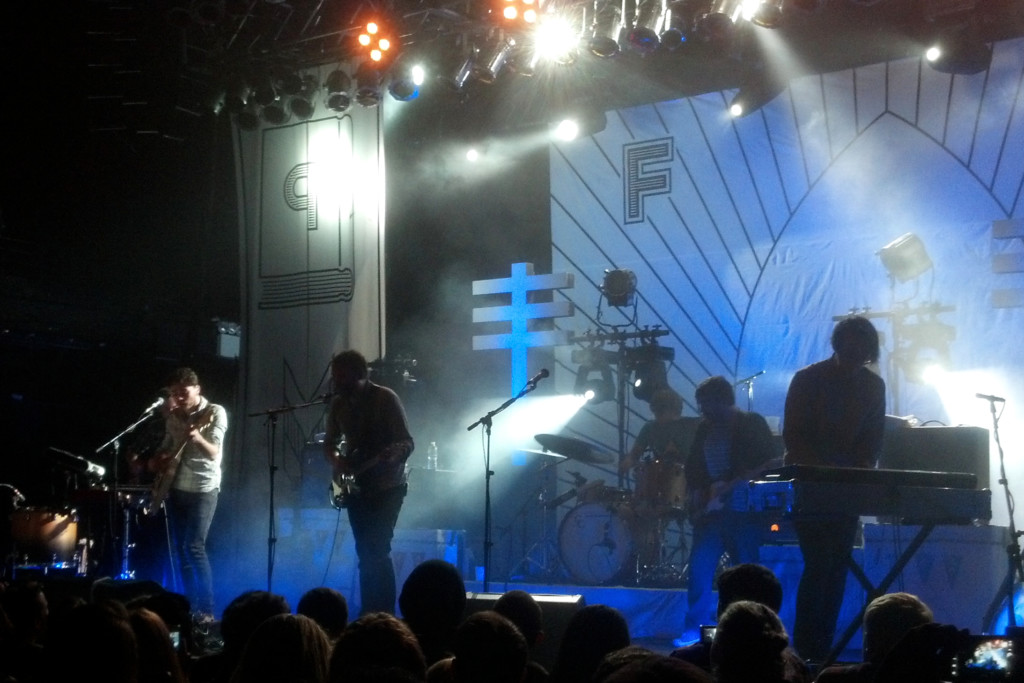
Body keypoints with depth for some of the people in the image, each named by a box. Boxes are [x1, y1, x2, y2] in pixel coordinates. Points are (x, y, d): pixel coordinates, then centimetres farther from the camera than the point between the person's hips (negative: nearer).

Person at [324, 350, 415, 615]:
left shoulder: (385, 399, -13)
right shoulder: (338, 403, 5)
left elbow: (407, 443, -16)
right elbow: (330, 441, 15)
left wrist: (390, 455, -37)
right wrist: (336, 460, -6)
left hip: (387, 486, -6)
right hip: (356, 486, 6)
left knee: (377, 550, -14)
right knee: (365, 553, 8)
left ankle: (386, 616, -11)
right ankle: (369, 614, 14)